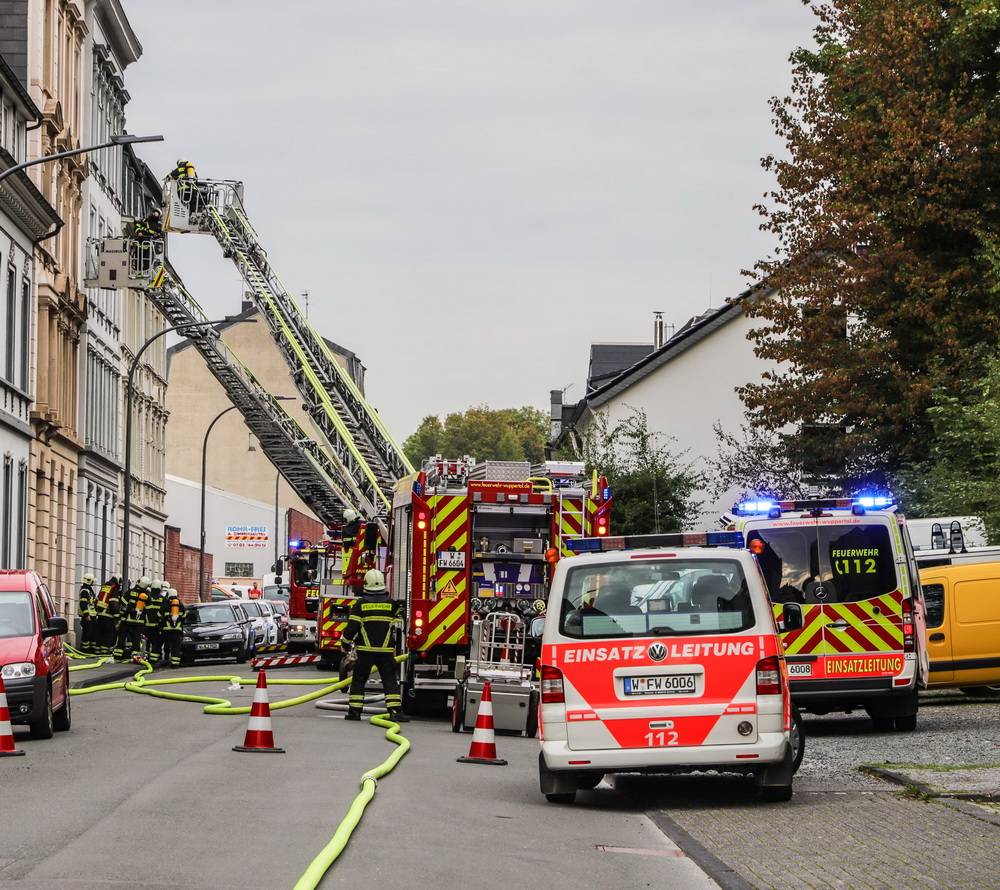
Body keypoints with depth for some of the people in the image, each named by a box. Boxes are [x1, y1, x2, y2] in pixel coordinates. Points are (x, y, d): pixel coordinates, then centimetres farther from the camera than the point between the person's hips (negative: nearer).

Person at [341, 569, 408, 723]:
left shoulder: (361, 604, -3)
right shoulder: (391, 604, 2)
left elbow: (352, 627, -3)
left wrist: (346, 642, 10)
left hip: (365, 650, -1)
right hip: (386, 650, 1)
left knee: (359, 680, 9)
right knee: (390, 681, 1)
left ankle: (354, 711, 7)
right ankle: (395, 711, -10)